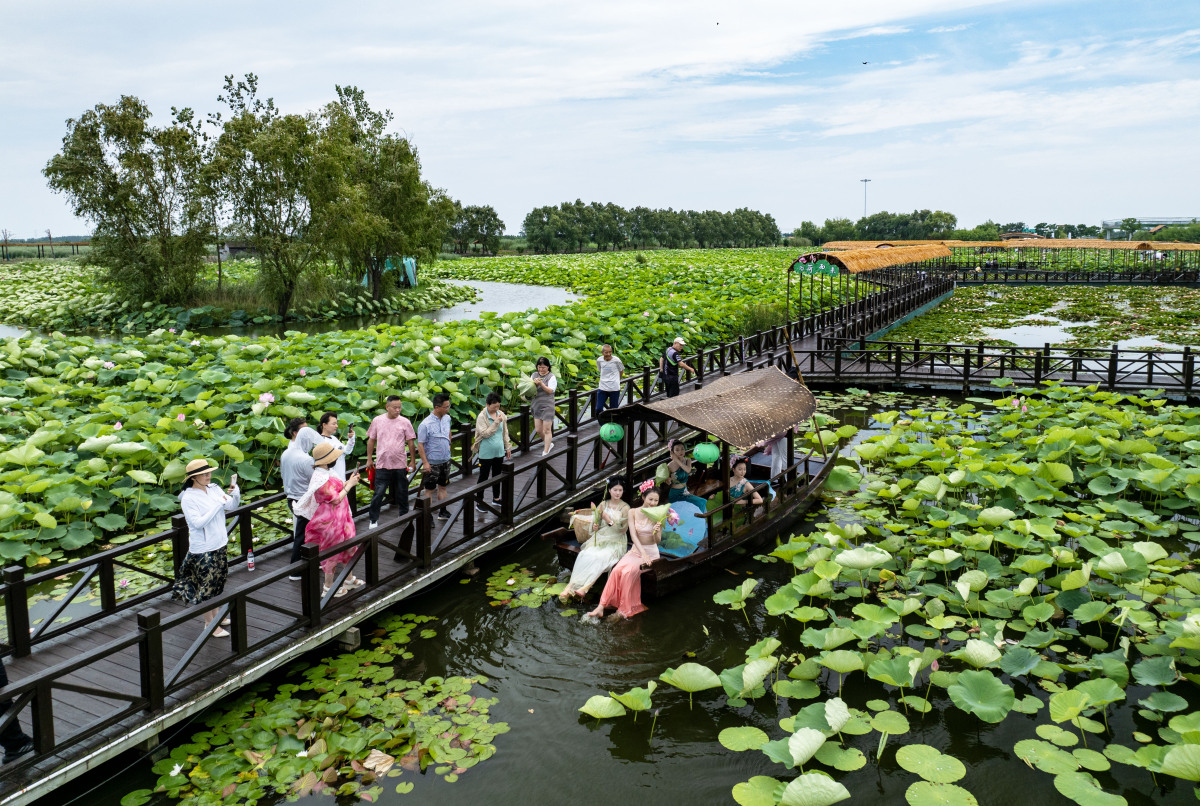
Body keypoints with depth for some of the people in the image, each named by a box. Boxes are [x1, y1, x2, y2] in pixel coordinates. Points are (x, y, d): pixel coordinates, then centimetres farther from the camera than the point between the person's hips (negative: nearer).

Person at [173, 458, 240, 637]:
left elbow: (231, 506, -2)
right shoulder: (188, 498, -17)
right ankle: (209, 624, 16)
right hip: (202, 549, -7)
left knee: (216, 582, 19)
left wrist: (236, 494, -22)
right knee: (206, 586, 4)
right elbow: (198, 523, -23)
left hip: (219, 545, 7)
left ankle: (215, 616, 35)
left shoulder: (214, 489, 2)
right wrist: (218, 505, -24)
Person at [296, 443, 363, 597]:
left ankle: (349, 579, 35)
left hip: (340, 518, 10)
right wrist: (349, 485, -16)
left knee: (349, 547, 20)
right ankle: (328, 587, 20)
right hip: (330, 520, -10)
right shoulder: (322, 479, -27)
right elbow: (336, 499, -24)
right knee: (332, 553, 4)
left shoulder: (325, 473, 6)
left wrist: (348, 482, 3)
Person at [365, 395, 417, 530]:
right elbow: (371, 440, 9)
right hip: (382, 465, -1)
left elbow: (411, 443, 3)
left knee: (402, 493, 12)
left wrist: (413, 462, 3)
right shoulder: (377, 421, -1)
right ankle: (373, 519, 11)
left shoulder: (405, 422, -2)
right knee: (378, 493, -2)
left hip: (400, 465, 1)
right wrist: (369, 459, 7)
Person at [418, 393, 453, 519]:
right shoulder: (425, 424, -21)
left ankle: (443, 512, 29)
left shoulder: (447, 418, 1)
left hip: (445, 460, 7)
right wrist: (425, 462, -21)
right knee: (429, 489, 2)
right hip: (432, 462, -7)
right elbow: (420, 444, -18)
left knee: (443, 486, 17)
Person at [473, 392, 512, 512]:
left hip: (499, 452, 6)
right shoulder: (482, 417, -15)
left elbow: (505, 433, 11)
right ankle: (480, 501, 13)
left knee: (497, 475, 18)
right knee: (483, 477, 4)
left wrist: (508, 447, 12)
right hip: (486, 453, -6)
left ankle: (496, 498, 33)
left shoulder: (501, 415, 2)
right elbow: (485, 433, -23)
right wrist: (496, 422, -26)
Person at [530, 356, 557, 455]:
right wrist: (533, 384, -10)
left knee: (547, 430, -4)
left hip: (547, 406, -6)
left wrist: (541, 384, -27)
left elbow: (550, 390, -15)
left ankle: (546, 452, 2)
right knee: (538, 430, 9)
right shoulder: (535, 375, 11)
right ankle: (549, 444, 33)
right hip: (536, 405, 6)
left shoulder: (551, 377, -6)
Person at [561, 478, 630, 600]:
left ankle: (585, 587, -38)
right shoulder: (603, 505, 12)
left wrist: (609, 521, -15)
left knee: (601, 557, -34)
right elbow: (595, 523, 13)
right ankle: (571, 586, -35)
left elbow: (623, 529, -3)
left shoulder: (625, 508, 2)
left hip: (615, 541, -3)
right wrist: (594, 527, -10)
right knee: (586, 554, -27)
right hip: (600, 538, 3)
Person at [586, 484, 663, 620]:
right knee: (617, 570, -26)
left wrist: (656, 532, -29)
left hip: (651, 552, -2)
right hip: (635, 550, 2)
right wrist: (643, 554, -25)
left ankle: (623, 611, -21)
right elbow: (633, 535, -11)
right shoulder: (633, 512, -1)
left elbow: (658, 541, -5)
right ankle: (601, 606, -24)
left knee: (628, 572, -29)